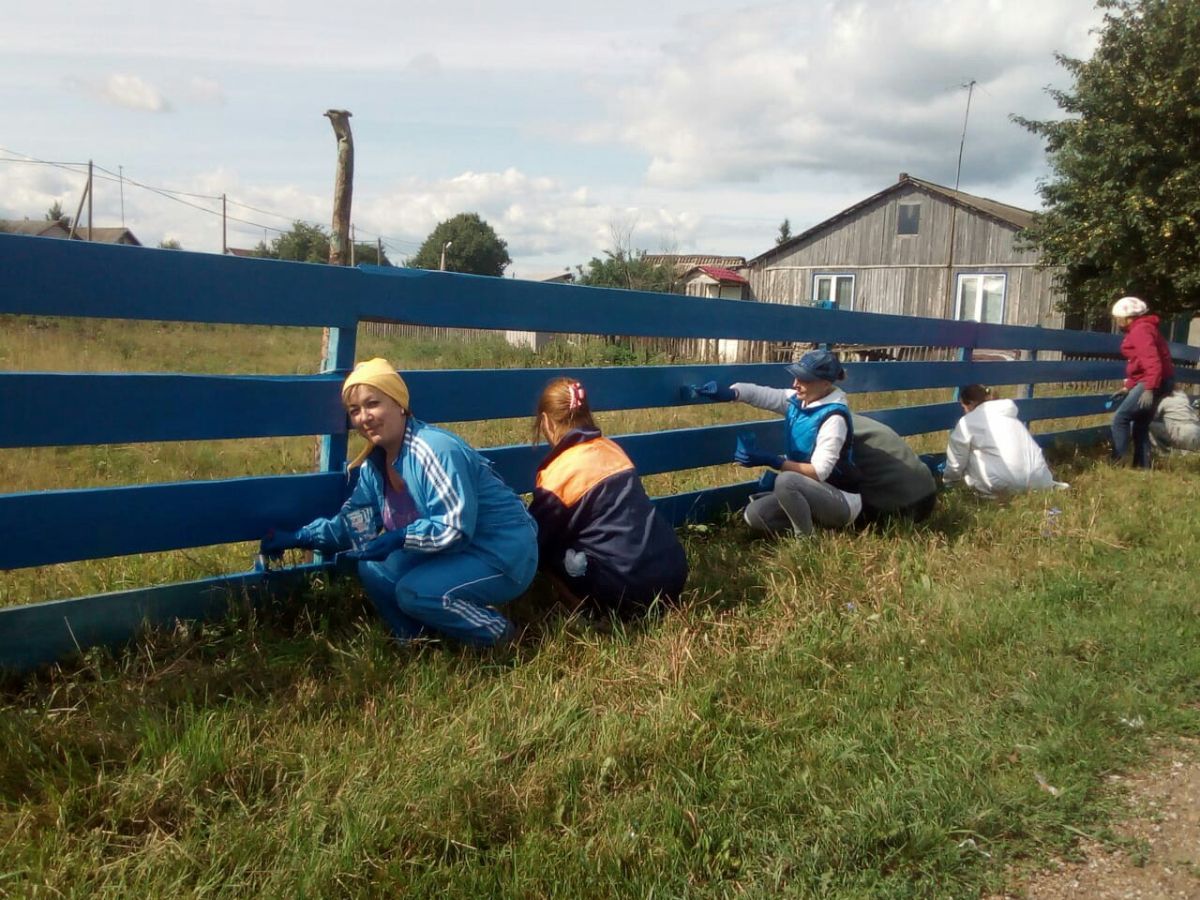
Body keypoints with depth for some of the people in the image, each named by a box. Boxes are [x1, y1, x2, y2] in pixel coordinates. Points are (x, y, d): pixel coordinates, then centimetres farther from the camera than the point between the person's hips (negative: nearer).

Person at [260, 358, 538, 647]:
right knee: (373, 570, 0)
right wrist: (298, 538, -1)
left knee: (414, 591, -25)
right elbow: (354, 524, 5)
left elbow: (457, 528, -28)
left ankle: (493, 633, -1)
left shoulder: (435, 450, -26)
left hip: (503, 555, -9)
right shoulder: (375, 461, 3)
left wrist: (399, 538, -28)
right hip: (454, 552, 9)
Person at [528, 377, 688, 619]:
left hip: (629, 589, -7)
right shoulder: (610, 449, 13)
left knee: (546, 548, 9)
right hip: (674, 571, 7)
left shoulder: (557, 474, -7)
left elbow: (534, 541, 3)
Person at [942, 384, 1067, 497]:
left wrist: (946, 480, 30)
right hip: (1037, 480, 6)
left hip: (1005, 485, -6)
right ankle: (1050, 487, 13)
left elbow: (955, 464, 10)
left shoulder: (966, 423, 6)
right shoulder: (1007, 415, 24)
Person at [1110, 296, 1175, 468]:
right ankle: (1142, 466, 14)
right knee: (1140, 425, 13)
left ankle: (1117, 462, -15)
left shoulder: (1140, 330, -14)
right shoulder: (1140, 329, 18)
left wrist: (1149, 389, -29)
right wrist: (1129, 387, 22)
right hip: (1156, 382, 11)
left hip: (1153, 383, -11)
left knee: (1120, 418, -12)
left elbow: (1152, 361, -24)